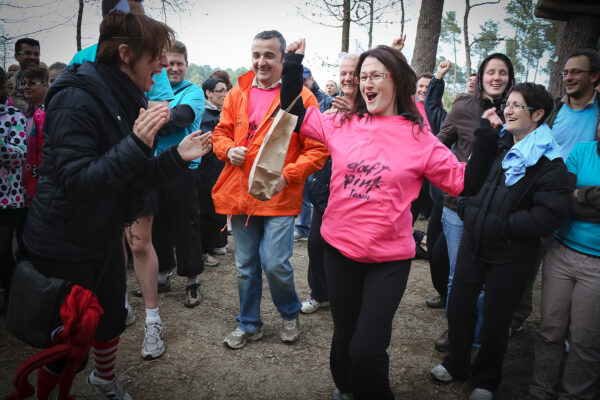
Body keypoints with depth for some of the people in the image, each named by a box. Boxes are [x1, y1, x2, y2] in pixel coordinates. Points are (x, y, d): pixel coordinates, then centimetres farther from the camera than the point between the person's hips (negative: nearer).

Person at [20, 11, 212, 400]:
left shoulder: (127, 100, 4)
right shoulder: (76, 99, -23)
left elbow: (136, 175, 6)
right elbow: (74, 180, -29)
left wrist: (179, 156, -8)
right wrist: (136, 145, -38)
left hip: (104, 237, 8)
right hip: (63, 246, -8)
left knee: (112, 318, 21)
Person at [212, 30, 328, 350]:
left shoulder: (301, 97, -5)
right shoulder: (237, 94, 9)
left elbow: (317, 149, -7)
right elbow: (221, 132, 17)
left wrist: (286, 175, -19)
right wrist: (228, 149, -6)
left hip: (280, 197, -4)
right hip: (241, 195, 5)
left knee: (275, 263, -7)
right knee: (245, 266, 13)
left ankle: (290, 315, 24)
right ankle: (249, 324, 34)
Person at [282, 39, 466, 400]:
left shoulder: (419, 138, -6)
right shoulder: (343, 124, 1)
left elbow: (463, 181, -4)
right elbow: (294, 113, 10)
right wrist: (294, 64, 4)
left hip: (389, 259, -3)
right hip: (340, 248, 3)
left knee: (367, 350, -2)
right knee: (345, 334, 21)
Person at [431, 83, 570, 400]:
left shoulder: (549, 162, -14)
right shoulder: (498, 143, 3)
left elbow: (549, 216, -23)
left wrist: (501, 226, -21)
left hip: (511, 255, -5)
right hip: (473, 242, 5)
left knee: (495, 318, 11)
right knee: (459, 306, 15)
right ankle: (456, 364, 40)